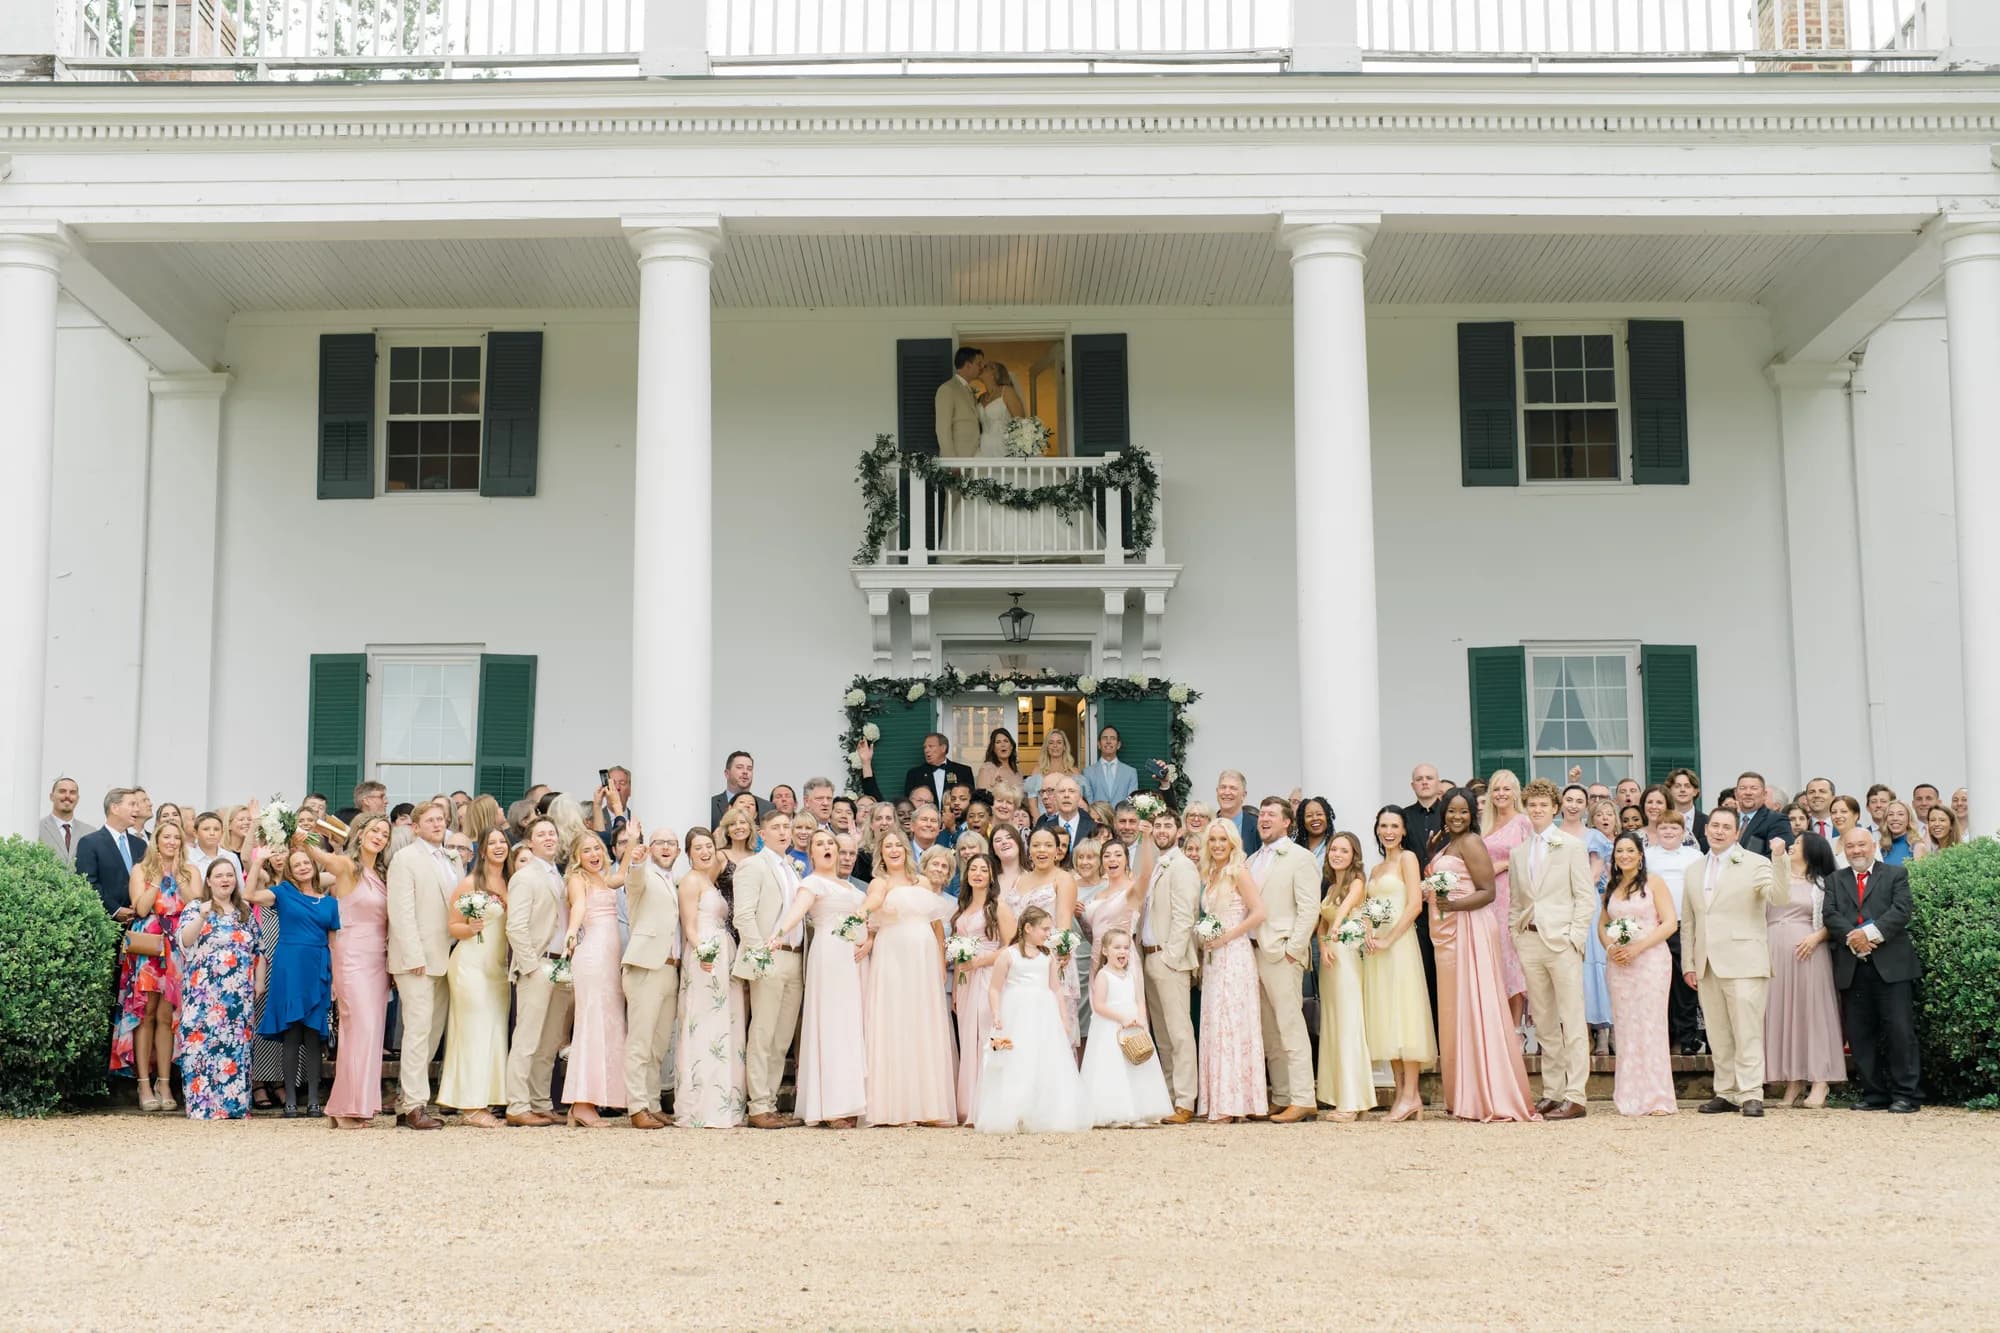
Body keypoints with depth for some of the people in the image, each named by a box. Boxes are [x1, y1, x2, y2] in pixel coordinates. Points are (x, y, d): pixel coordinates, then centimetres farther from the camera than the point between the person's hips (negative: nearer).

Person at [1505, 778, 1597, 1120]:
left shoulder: (1572, 846, 2)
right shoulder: (1518, 852, 15)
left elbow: (1586, 897, -2)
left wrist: (1574, 937, -10)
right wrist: (1516, 933, 7)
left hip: (1562, 941, -5)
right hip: (1529, 941, 5)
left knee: (1572, 1022, -5)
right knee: (1544, 1024, 8)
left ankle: (1576, 1098, -5)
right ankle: (1552, 1093, 12)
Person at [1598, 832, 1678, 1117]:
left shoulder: (1653, 882, 0)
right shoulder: (1611, 886, 16)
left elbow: (1670, 923, -6)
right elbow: (1601, 924, 18)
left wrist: (1637, 947, -14)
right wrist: (1610, 946, -3)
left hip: (1650, 959, -5)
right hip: (1618, 963, 5)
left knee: (1650, 1025, -6)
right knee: (1625, 1027, 2)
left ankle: (1658, 1098, -2)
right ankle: (1631, 1098, 6)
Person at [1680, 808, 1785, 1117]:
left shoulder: (1755, 864, 0)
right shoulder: (1694, 871, 17)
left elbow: (1781, 898, -16)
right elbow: (1688, 921, 19)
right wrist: (1688, 963, 13)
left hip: (1743, 962, -5)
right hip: (1707, 964, 5)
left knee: (1748, 1031, -7)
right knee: (1718, 1035, 8)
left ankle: (1751, 1094, -5)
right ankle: (1726, 1093, 13)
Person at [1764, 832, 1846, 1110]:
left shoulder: (1822, 883, 8)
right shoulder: (1775, 875, 17)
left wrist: (1816, 937, -14)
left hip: (1807, 950, -3)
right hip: (1774, 951, 3)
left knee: (1812, 1011, -5)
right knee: (1780, 1012, 2)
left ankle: (1819, 1083, -4)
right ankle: (1792, 1082, 6)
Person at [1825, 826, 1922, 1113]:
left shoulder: (1896, 874, 9)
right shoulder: (1835, 880, 17)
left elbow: (1902, 910, -5)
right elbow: (1831, 915, 3)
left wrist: (1871, 933, -17)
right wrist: (1852, 937, -15)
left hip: (1891, 965, -3)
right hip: (1852, 968, 3)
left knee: (1899, 1030, -6)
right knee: (1860, 1034, 3)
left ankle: (1904, 1094, -2)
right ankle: (1874, 1094, 9)